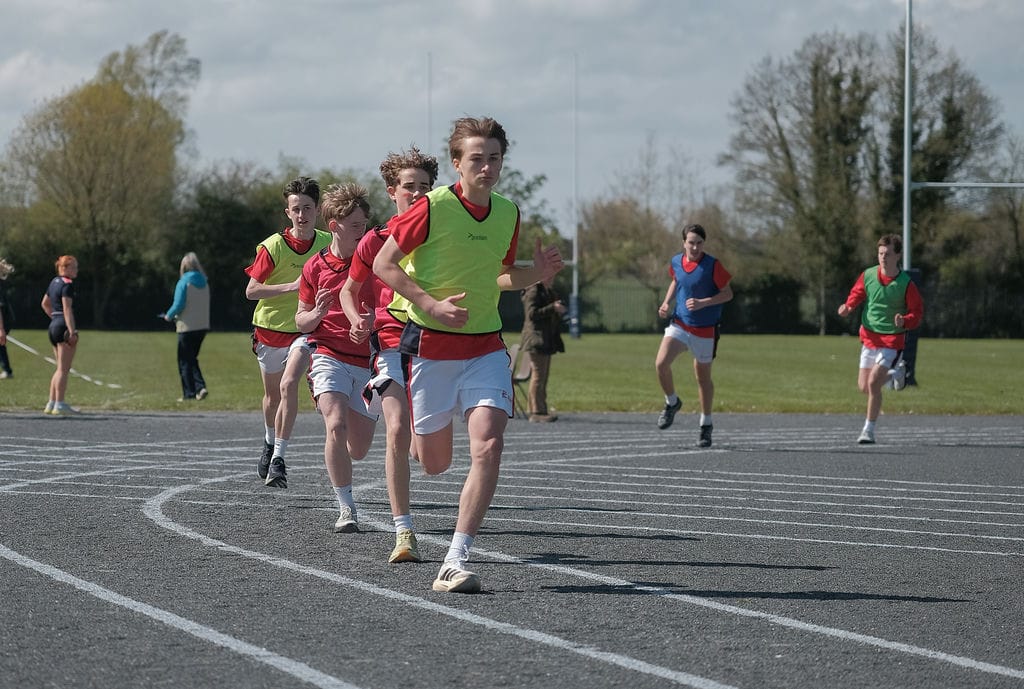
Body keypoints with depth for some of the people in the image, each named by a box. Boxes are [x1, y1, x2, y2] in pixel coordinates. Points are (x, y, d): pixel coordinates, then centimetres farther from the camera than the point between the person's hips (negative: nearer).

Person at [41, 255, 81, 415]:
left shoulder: (54, 282, 15)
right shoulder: (67, 284, -13)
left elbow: (45, 303, 26)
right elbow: (67, 309, -21)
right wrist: (72, 331, -25)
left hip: (54, 325, 9)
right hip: (64, 326, -9)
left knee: (60, 368, 15)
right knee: (64, 369, -6)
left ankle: (51, 403, 15)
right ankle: (59, 404, -6)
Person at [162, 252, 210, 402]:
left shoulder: (183, 283, -11)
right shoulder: (204, 283, 7)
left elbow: (178, 305, -18)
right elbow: (205, 305, 11)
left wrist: (169, 316, 2)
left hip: (187, 326, -6)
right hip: (202, 326, 6)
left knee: (185, 361, 4)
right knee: (192, 359, 18)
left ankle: (189, 393, 4)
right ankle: (200, 387, 3)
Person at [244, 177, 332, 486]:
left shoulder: (329, 243, -6)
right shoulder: (273, 246, -14)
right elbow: (251, 290, -15)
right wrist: (292, 286, -25)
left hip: (304, 329, 0)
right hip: (270, 329, 0)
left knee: (288, 385, -22)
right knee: (273, 395, 17)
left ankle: (279, 460, -19)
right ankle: (270, 444, 47)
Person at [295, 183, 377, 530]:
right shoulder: (315, 267, 0)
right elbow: (302, 321, 10)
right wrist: (315, 314, -14)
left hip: (368, 361, 2)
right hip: (329, 356, -2)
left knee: (358, 449, 7)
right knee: (336, 426, -25)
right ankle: (346, 508, -19)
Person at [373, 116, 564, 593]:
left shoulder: (508, 213, 5)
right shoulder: (433, 207, -11)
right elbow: (383, 264, -7)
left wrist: (538, 271, -1)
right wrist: (431, 304, -18)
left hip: (485, 345, 3)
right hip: (430, 344, -3)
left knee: (488, 447, -18)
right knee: (434, 463, 5)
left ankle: (455, 562, -15)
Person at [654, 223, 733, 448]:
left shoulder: (712, 265, -14)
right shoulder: (676, 262, 0)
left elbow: (728, 293, -10)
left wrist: (703, 303, -23)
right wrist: (667, 302, 5)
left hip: (705, 329, -3)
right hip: (679, 323, 3)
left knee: (703, 376, 7)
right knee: (661, 363, -17)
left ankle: (706, 424, 24)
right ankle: (671, 402, 11)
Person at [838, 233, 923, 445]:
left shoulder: (906, 284, -14)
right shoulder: (868, 276, -4)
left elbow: (917, 314, -7)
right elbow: (856, 294, 12)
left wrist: (904, 322, -29)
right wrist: (848, 307, -10)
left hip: (892, 341, -5)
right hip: (869, 337, 5)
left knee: (873, 383, -18)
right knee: (864, 387, 8)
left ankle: (869, 431, -4)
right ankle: (894, 374, 40)